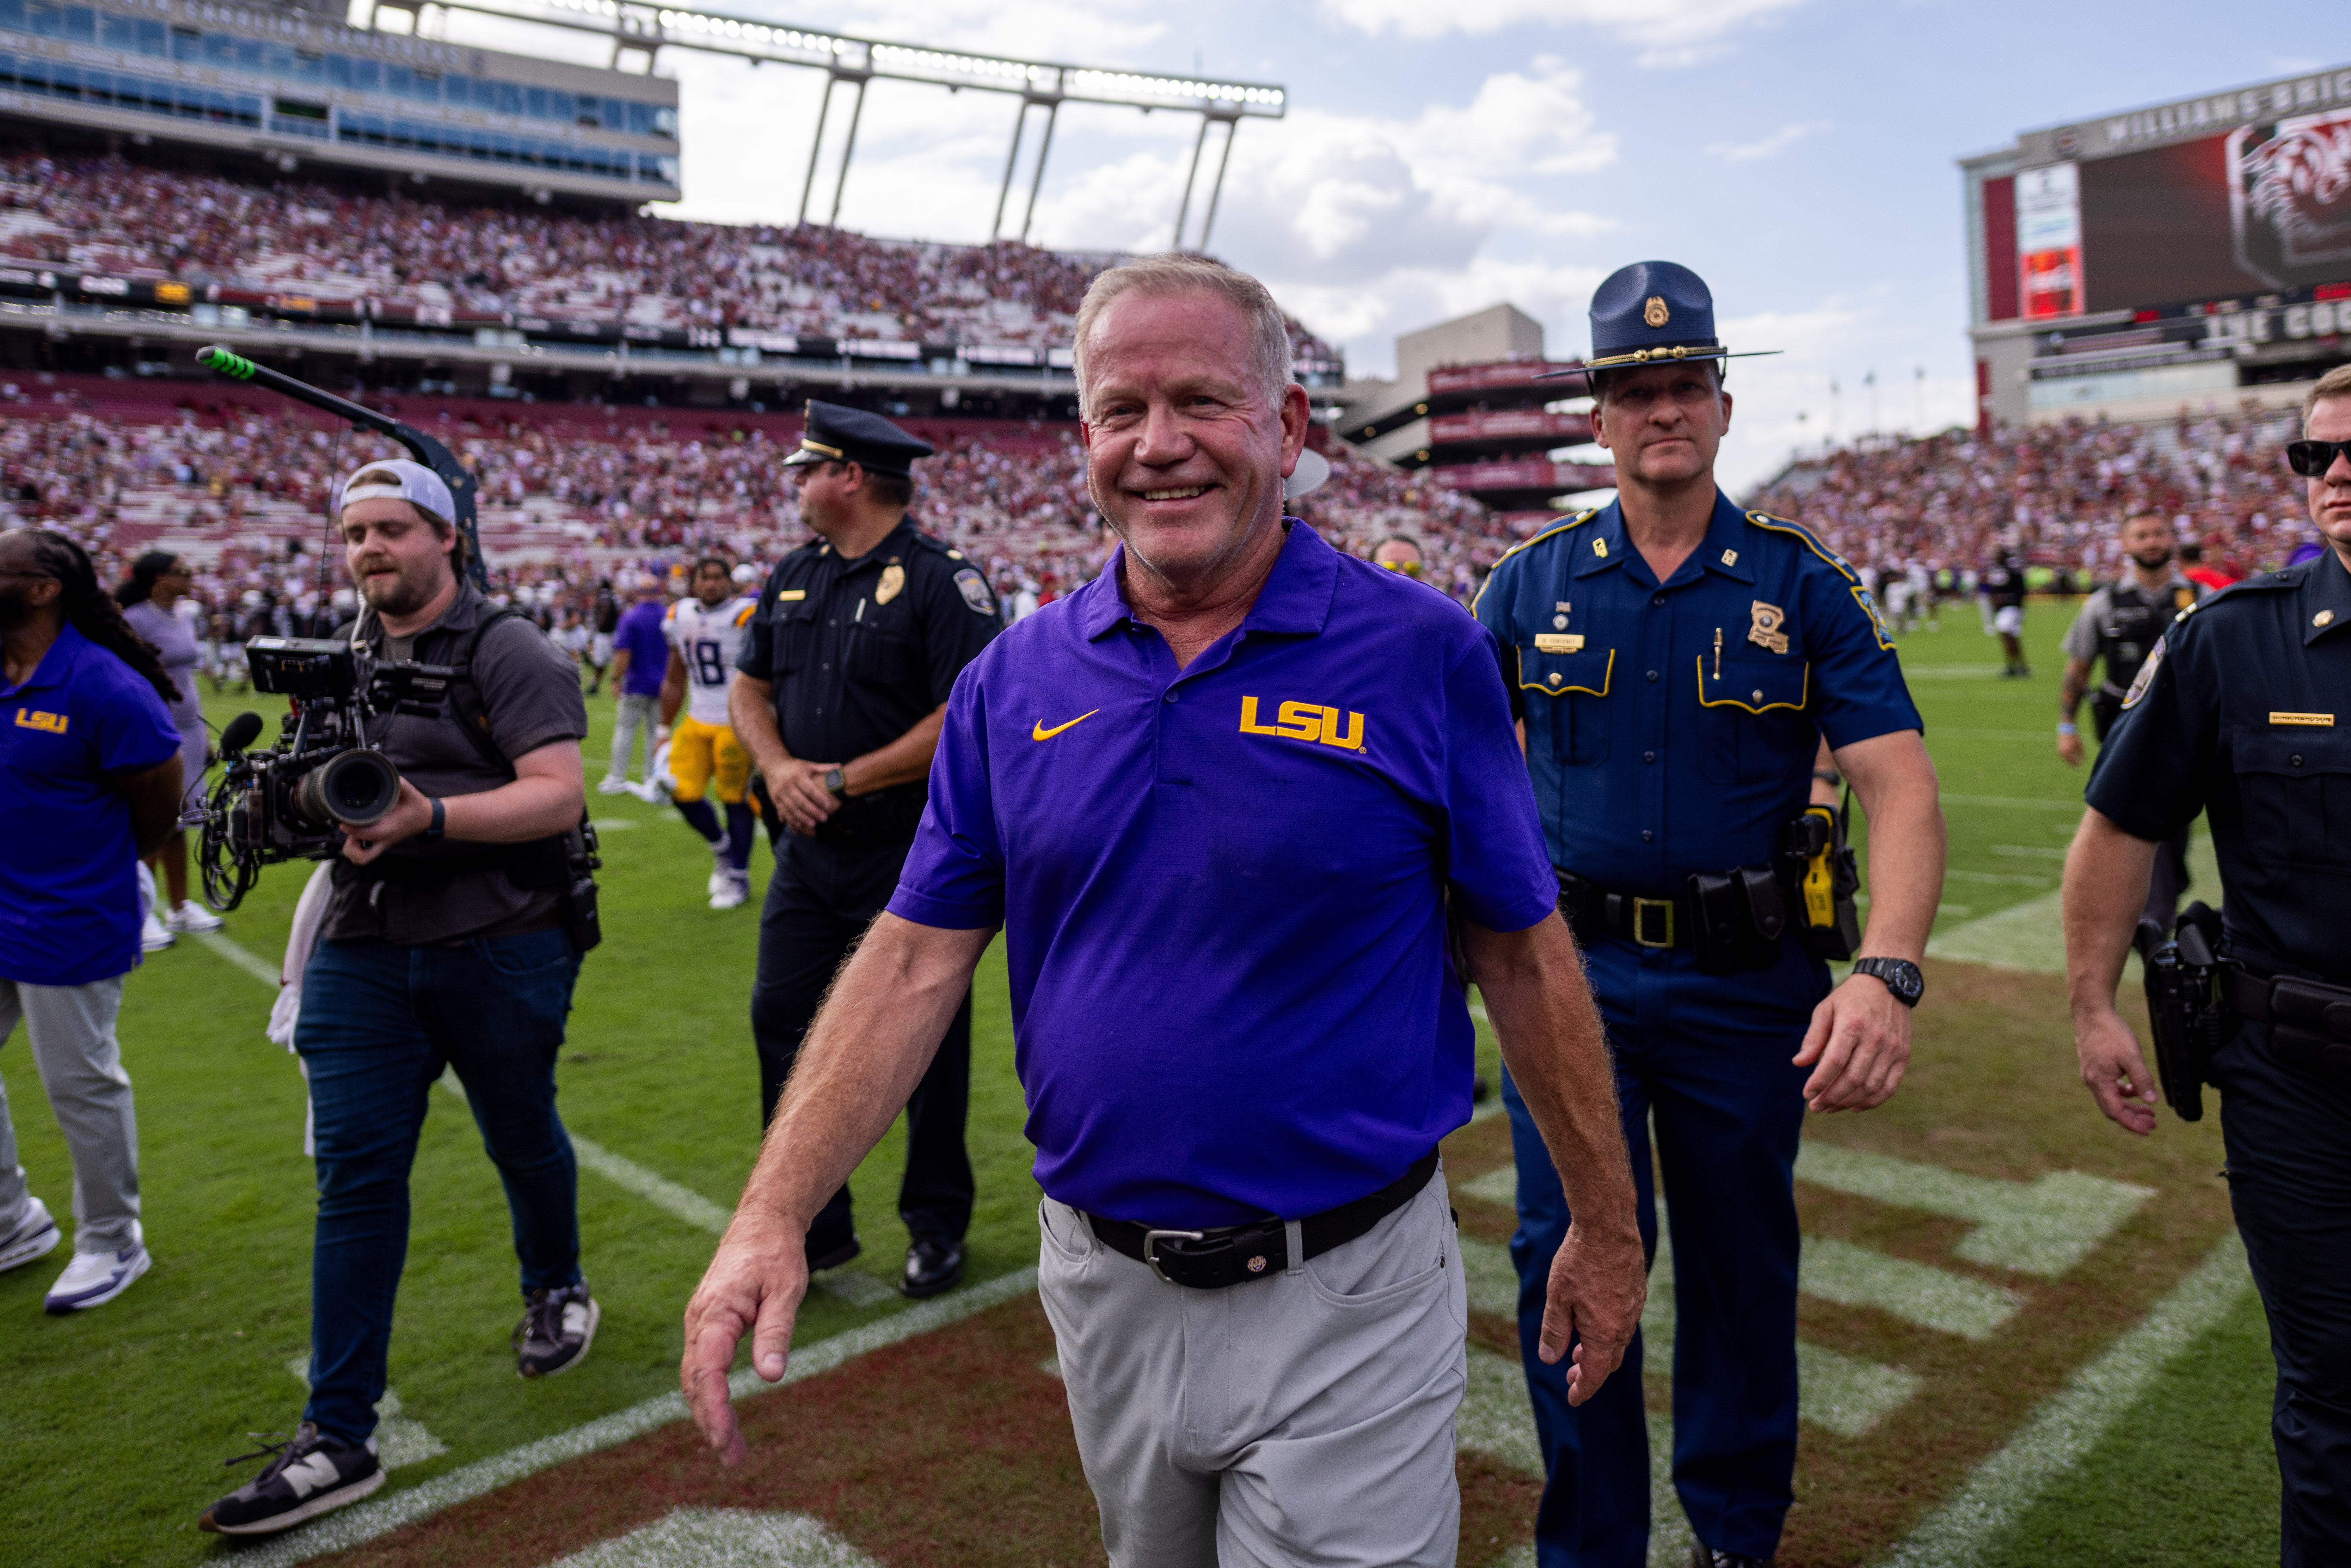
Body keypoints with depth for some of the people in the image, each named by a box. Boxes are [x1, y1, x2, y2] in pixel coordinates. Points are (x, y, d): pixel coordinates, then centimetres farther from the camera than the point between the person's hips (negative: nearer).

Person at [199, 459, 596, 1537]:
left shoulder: (505, 652, -8)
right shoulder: (340, 658, 14)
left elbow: (558, 795, -17)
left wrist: (432, 816, -29)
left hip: (502, 951, -5)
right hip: (363, 952, 5)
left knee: (522, 1139, 13)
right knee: (355, 1175, 1)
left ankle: (556, 1291, 43)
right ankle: (337, 1439, 8)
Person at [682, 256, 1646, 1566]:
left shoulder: (1423, 652, -11)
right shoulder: (1015, 680, -2)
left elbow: (1525, 955, -5)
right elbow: (916, 960, -2)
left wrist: (1608, 1227, 1)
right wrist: (774, 1215, -11)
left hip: (1344, 1305, -4)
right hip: (1105, 1287, 5)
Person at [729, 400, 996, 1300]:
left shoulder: (941, 580, -11)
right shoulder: (793, 577, 12)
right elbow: (748, 689, 15)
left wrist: (848, 779, -18)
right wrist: (778, 768, -6)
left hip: (912, 851, -6)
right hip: (809, 851, 7)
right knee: (783, 1020, 7)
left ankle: (937, 1224, 24)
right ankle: (814, 1228, 22)